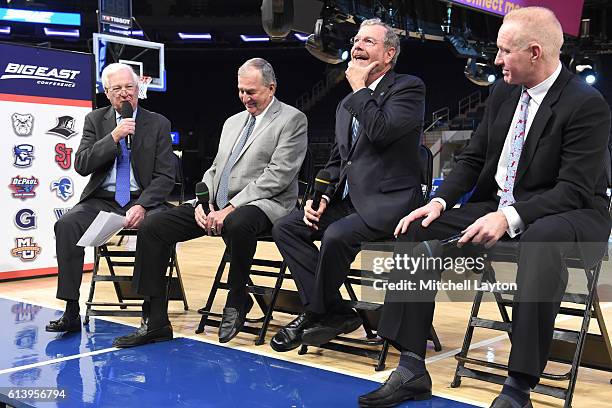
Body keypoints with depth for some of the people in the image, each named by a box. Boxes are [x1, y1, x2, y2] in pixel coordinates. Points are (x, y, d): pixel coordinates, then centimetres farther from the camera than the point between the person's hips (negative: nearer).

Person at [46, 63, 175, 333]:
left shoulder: (158, 124, 4)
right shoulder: (95, 120, 10)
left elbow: (165, 176, -2)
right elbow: (81, 165, -3)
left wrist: (142, 206, -18)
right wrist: (113, 137, -14)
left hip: (143, 199, -2)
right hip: (102, 200, 2)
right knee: (66, 225, -27)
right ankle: (71, 312, -21)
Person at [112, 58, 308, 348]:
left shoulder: (292, 120, -1)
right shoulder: (233, 122, 23)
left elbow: (278, 175, -13)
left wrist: (231, 209, -19)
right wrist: (203, 203, -1)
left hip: (260, 204, -7)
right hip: (217, 204, 7)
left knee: (238, 225, -42)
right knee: (152, 228, -9)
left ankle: (237, 300, -14)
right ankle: (155, 322, -6)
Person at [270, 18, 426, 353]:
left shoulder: (408, 88, -4)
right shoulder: (347, 105, 19)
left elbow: (380, 130, -23)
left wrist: (359, 86, -9)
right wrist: (322, 196, 3)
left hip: (387, 203, -8)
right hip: (348, 200, 8)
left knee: (337, 235, -31)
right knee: (286, 228, -6)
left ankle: (317, 313, -5)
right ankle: (334, 313, -6)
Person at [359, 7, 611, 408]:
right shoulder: (502, 94, 8)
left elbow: (574, 190, -19)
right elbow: (473, 159, 10)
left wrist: (510, 217, -31)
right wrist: (439, 201, -8)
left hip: (568, 216, -6)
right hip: (497, 207, 7)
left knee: (542, 240, -41)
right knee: (418, 231, -10)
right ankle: (412, 369, -10)